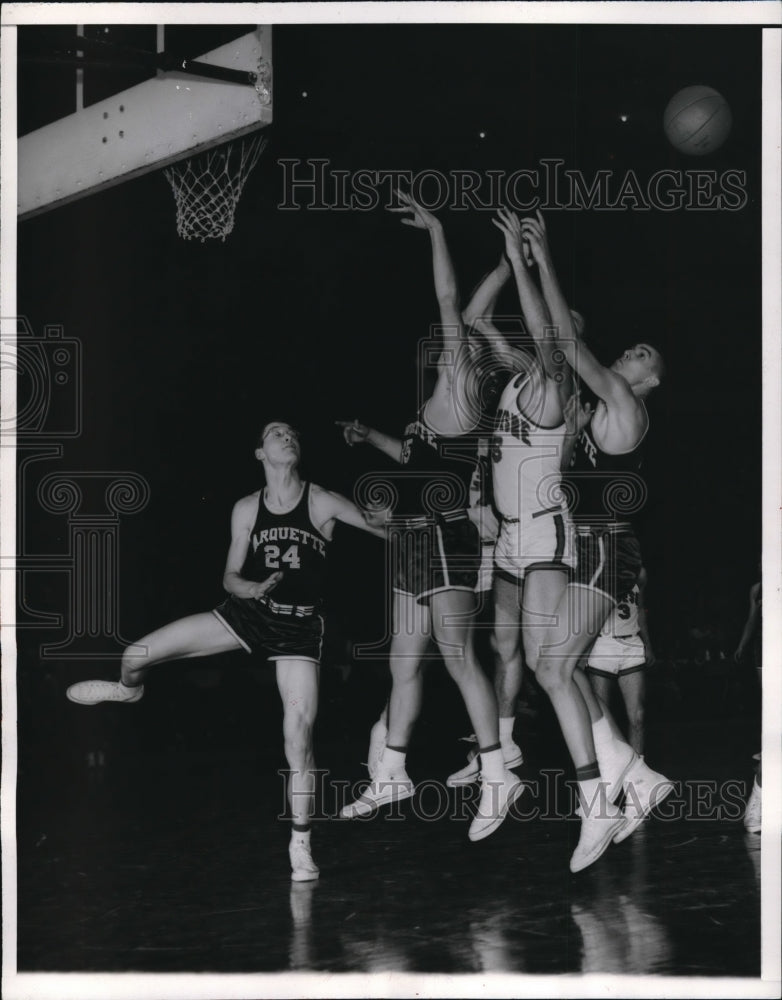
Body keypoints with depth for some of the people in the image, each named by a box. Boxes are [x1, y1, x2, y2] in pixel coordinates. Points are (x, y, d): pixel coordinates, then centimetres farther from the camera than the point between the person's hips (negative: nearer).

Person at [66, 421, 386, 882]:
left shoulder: (322, 502, -6)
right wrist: (253, 588, -15)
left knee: (299, 738, -11)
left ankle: (301, 845, 3)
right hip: (248, 611, 2)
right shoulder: (246, 509, 2)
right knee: (137, 654, -7)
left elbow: (382, 529, -7)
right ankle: (129, 688, 33)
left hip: (298, 627, -2)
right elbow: (231, 577, 7)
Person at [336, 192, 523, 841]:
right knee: (405, 663, 13)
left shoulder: (459, 390, -7)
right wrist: (372, 438, 32)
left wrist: (436, 231, -13)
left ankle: (498, 775, -9)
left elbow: (452, 302, -14)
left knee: (457, 658, -12)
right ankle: (392, 774, 22)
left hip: (442, 541, -10)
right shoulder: (440, 409, 18)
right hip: (416, 544, 10)